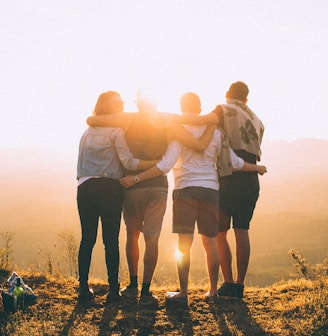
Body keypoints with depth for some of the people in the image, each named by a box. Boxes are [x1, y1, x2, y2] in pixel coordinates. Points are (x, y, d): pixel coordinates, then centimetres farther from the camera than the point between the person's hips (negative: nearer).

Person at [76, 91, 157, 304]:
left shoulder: (87, 132, 17)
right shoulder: (116, 131, -1)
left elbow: (81, 165, 18)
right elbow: (128, 162, -10)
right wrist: (159, 163, -9)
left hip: (85, 188, 5)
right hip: (109, 188, -5)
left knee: (87, 238, 6)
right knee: (111, 240, -2)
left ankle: (84, 288, 5)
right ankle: (113, 289, -2)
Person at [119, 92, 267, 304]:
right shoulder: (214, 132, 8)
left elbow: (165, 165, -13)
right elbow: (234, 162, 12)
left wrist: (136, 179, -10)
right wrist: (257, 168, 30)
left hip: (186, 189, -4)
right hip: (211, 190, 4)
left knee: (184, 243, -3)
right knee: (210, 242, 11)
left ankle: (183, 293, -3)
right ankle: (213, 291, 17)